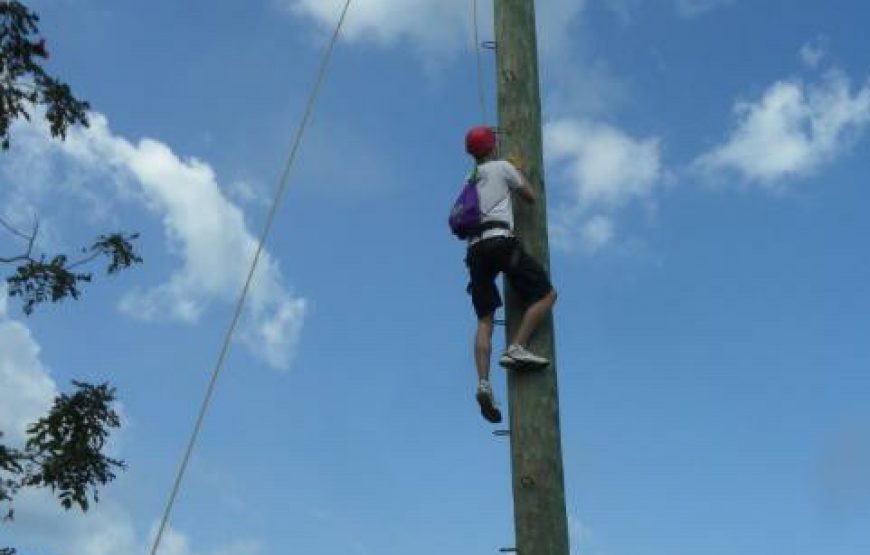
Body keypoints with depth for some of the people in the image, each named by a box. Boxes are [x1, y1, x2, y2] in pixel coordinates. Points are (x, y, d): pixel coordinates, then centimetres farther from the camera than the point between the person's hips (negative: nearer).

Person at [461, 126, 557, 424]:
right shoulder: (503, 167, 10)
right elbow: (531, 197, 17)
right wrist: (521, 175, 37)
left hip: (474, 248, 6)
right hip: (500, 240, -6)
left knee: (485, 320, -1)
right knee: (546, 294, 0)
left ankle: (483, 384, -18)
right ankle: (516, 348, -17)